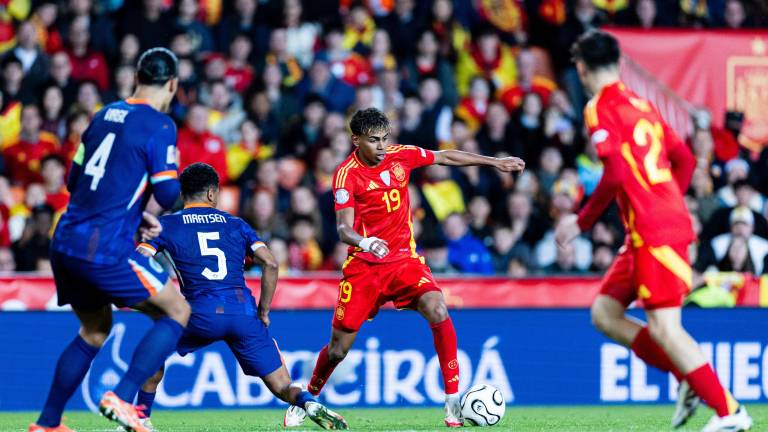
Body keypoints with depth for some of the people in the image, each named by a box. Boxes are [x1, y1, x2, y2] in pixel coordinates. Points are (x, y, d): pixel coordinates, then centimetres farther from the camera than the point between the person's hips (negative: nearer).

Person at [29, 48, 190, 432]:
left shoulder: (104, 115, 14)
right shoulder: (159, 125, -8)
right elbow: (167, 195, -11)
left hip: (65, 243, 8)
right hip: (105, 250, -7)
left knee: (95, 329, 25)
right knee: (178, 312, 4)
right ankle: (122, 398, -10)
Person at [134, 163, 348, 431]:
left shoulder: (167, 225, 13)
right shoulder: (235, 224, 19)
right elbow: (270, 263, 7)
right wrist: (263, 312, 13)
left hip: (201, 316, -1)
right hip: (244, 313, 1)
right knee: (283, 388, 5)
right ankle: (310, 404, -26)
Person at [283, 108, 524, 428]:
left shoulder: (400, 156, -1)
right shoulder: (347, 174, -13)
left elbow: (446, 157, 14)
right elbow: (344, 229, -21)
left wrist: (496, 162, 17)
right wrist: (364, 242, -43)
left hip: (404, 258, 2)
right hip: (363, 264, -2)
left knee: (438, 311, -25)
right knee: (338, 348, 1)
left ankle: (453, 400, -20)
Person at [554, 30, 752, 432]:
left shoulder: (600, 109, -9)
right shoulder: (640, 105, 16)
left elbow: (615, 174, -20)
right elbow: (685, 159, 19)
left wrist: (582, 222, -9)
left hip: (653, 232, -9)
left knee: (664, 327, -9)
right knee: (605, 313, 12)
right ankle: (692, 380, 10)